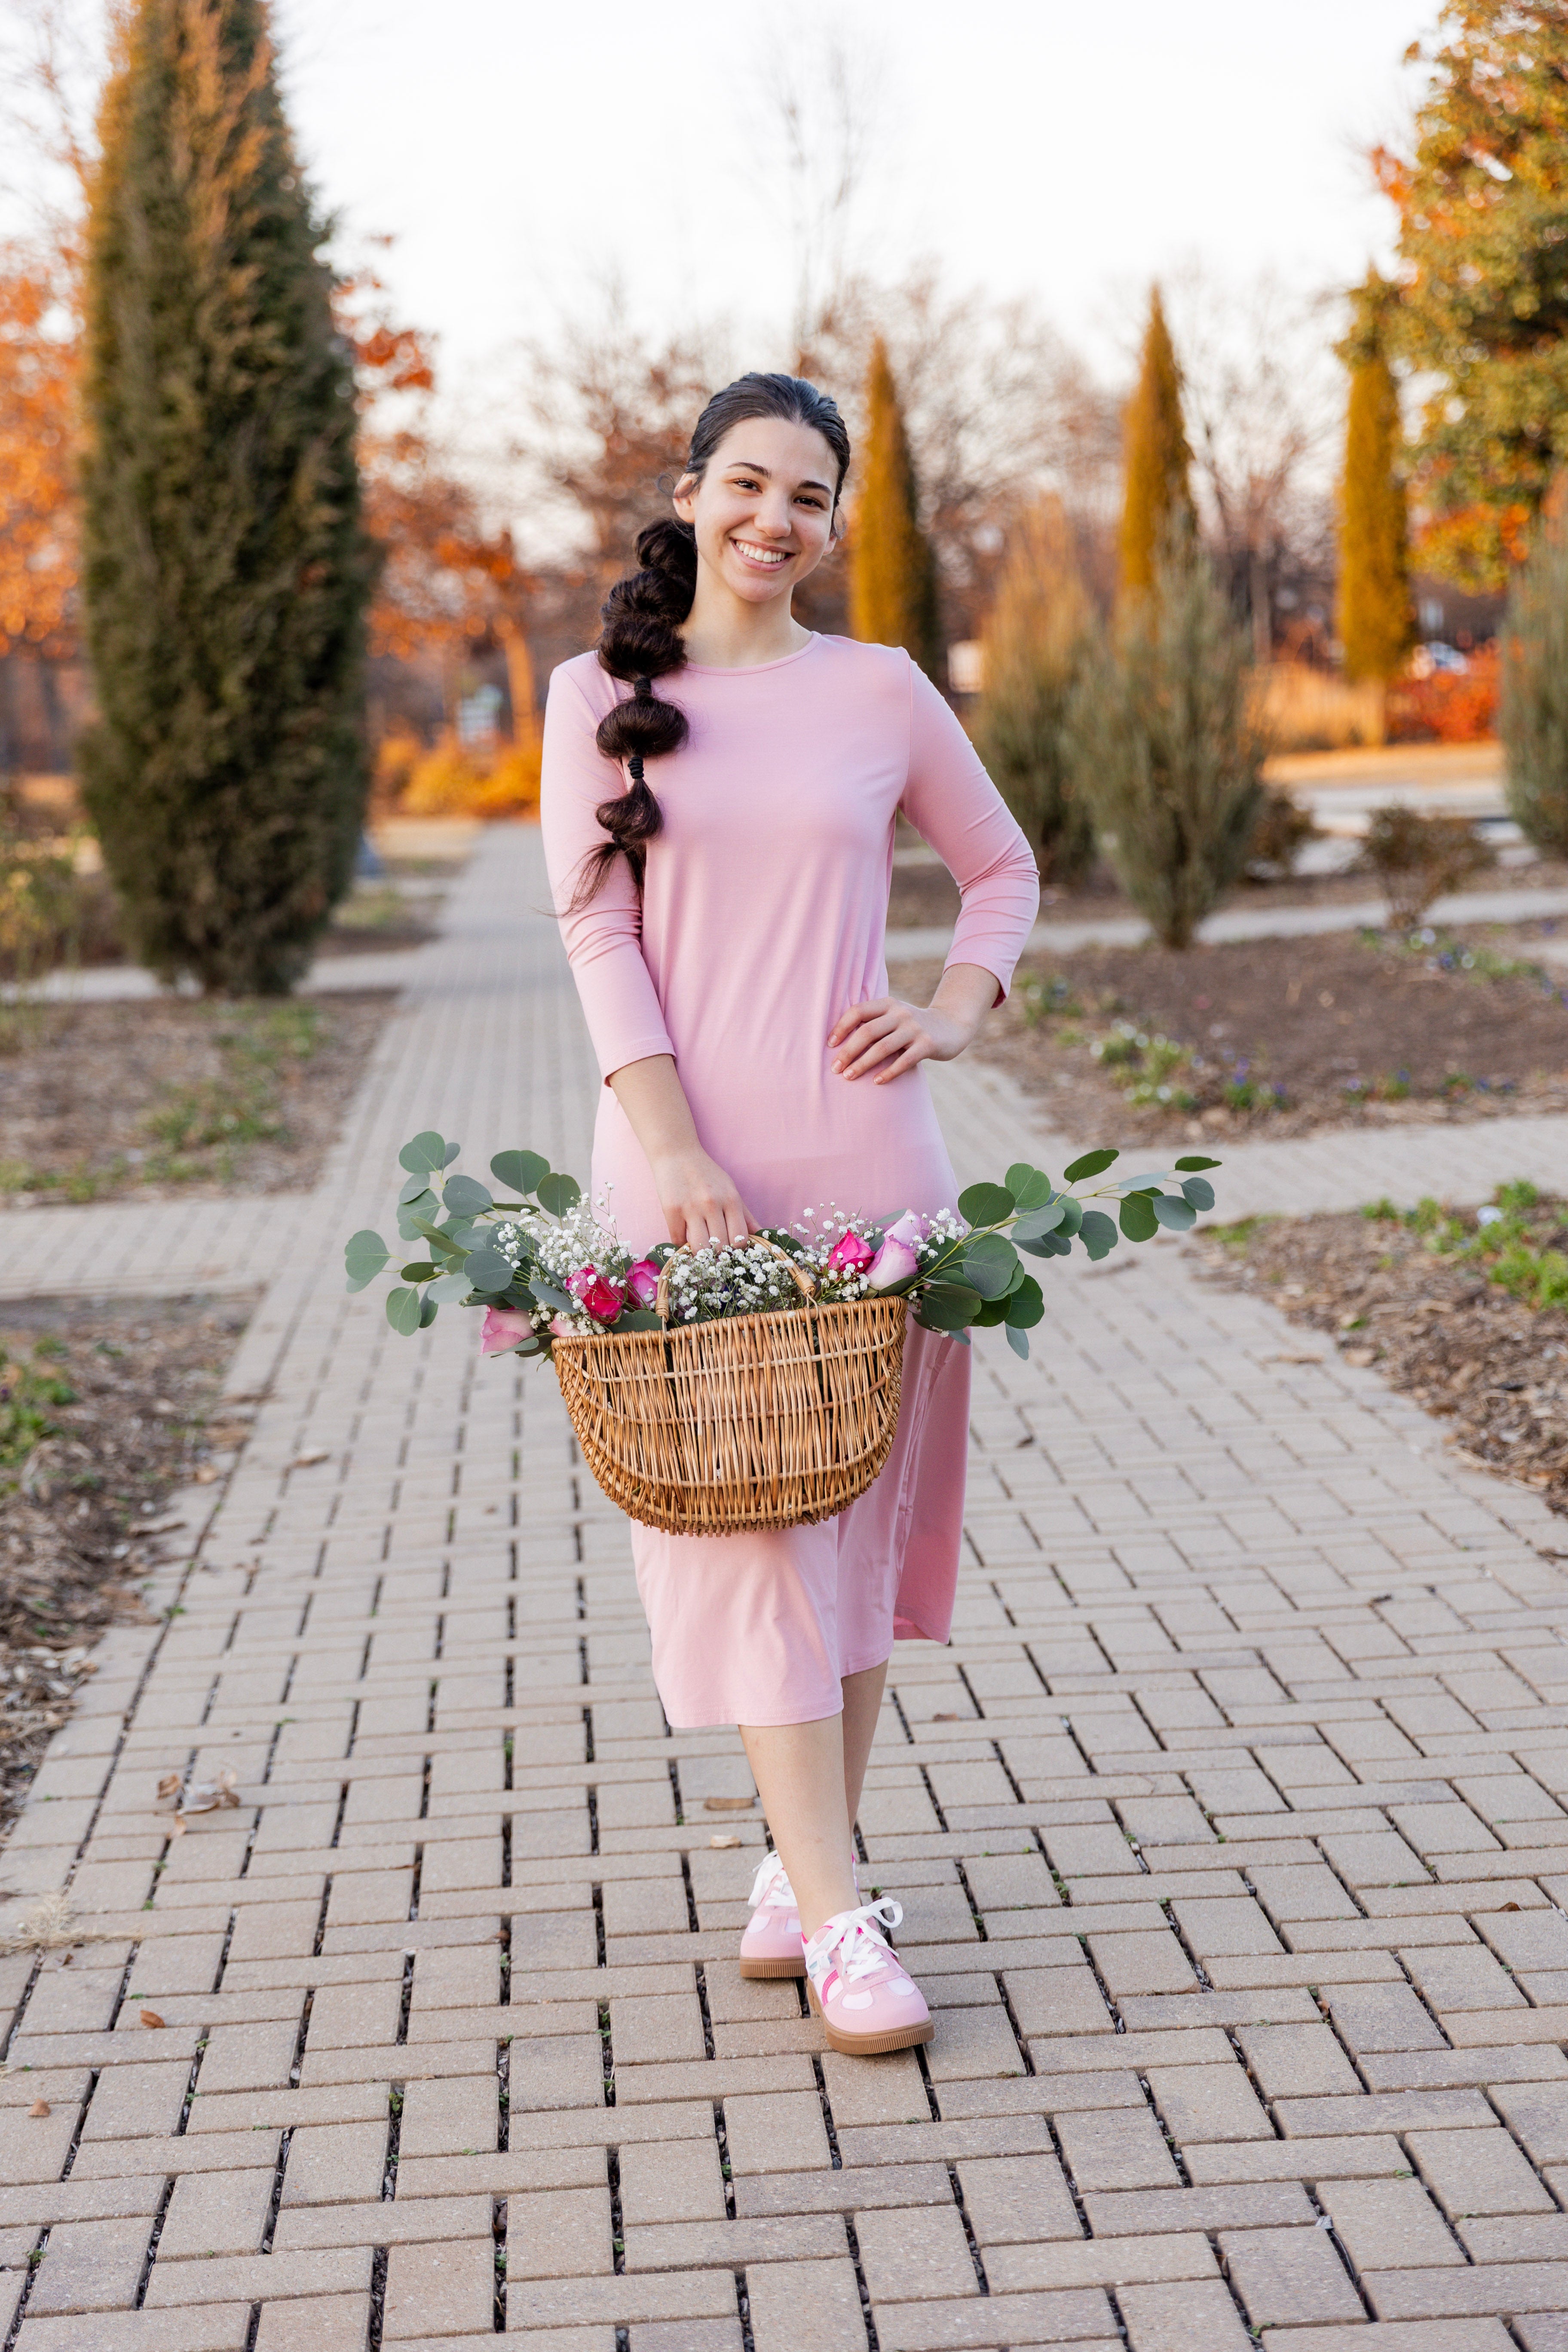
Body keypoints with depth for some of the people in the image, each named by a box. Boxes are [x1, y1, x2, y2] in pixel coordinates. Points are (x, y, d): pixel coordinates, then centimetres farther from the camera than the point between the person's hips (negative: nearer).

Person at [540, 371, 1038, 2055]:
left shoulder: (881, 695, 7)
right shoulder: (599, 697, 5)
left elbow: (1003, 870, 19)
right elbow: (596, 932, -2)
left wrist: (953, 1013, 0)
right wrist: (677, 1152, -14)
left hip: (862, 1154, 2)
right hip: (679, 1159, -1)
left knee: (852, 1505, 6)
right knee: (745, 1522, -4)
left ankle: (803, 1867, 20)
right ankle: (842, 1920, -3)